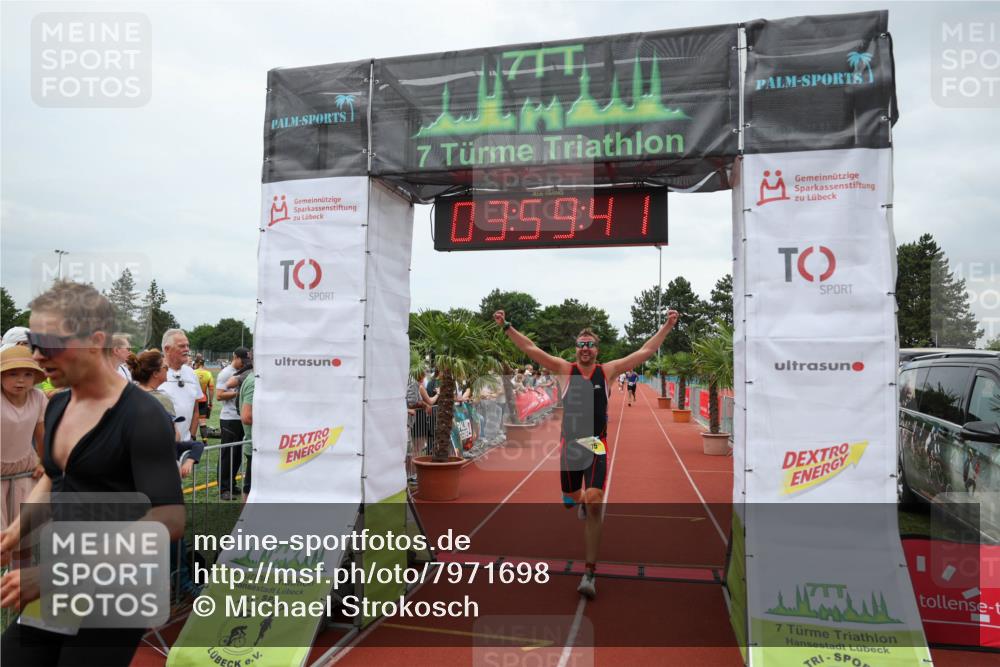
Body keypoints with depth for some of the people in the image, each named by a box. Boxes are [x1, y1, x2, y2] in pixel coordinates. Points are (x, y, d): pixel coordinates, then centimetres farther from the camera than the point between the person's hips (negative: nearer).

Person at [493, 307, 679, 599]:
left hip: (596, 446, -1)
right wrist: (506, 326, -6)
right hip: (569, 444, 2)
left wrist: (667, 326, 1)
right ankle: (581, 501, 58)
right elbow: (530, 349, -1)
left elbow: (645, 351, 3)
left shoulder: (608, 370, 3)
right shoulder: (565, 369, 2)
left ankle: (590, 573, -3)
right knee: (571, 501, 17)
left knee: (594, 506, -12)